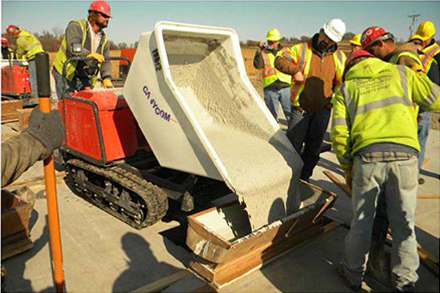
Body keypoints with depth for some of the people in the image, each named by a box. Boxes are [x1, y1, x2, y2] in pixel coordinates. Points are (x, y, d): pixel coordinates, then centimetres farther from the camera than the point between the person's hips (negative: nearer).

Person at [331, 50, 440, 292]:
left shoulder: (346, 87, 15)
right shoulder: (400, 72, 18)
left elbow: (339, 134, 4)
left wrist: (347, 168, 15)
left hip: (367, 156, 0)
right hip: (404, 153, 1)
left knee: (362, 220, 13)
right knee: (403, 223, 13)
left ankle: (353, 274, 30)